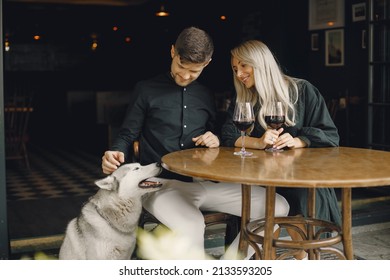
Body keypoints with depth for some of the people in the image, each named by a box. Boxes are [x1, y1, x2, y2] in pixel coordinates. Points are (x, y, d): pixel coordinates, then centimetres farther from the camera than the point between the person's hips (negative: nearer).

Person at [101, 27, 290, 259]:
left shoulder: (206, 96, 15)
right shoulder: (147, 89, 3)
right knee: (190, 227, -39)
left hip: (204, 182, 5)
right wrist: (115, 154, -18)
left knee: (278, 206, -7)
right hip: (163, 183, -5)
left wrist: (216, 141, -1)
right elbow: (127, 136, 4)